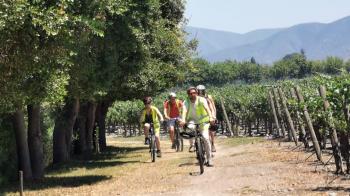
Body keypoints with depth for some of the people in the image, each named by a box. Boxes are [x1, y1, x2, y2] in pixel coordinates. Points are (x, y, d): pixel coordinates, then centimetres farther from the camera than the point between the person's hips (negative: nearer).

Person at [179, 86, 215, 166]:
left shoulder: (201, 100, -16)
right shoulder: (186, 102, -11)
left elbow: (207, 108, -31)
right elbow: (184, 111, -28)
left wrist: (210, 117, -48)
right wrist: (183, 120, -47)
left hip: (203, 121, -3)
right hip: (192, 121, 3)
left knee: (205, 138, -17)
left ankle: (209, 159, -11)